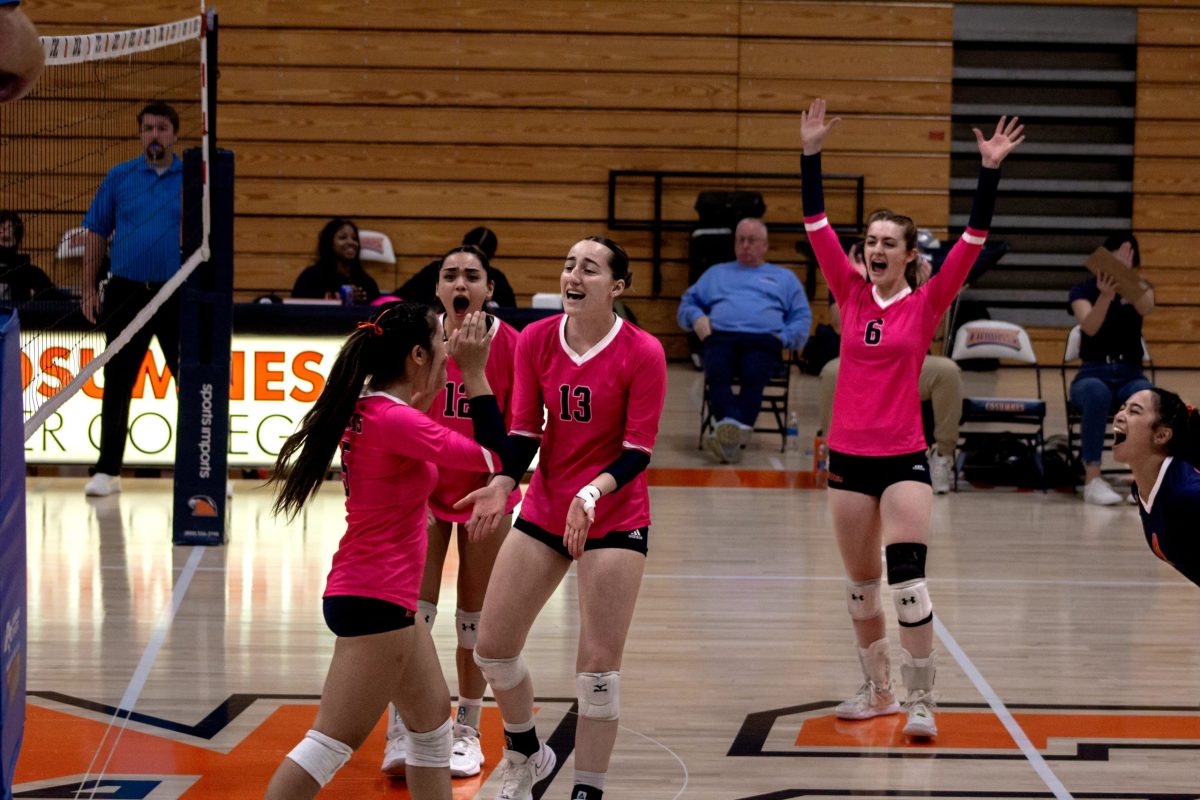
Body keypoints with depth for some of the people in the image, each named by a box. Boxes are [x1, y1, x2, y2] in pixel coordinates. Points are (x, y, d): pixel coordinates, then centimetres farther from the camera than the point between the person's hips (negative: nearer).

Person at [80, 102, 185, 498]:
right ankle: (108, 470, 11)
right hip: (126, 292, 1)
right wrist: (90, 287, 3)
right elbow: (96, 232, 8)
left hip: (179, 296, -1)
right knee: (117, 384, 4)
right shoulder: (119, 176, 6)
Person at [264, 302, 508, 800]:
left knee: (432, 716, 19)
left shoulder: (370, 409, 5)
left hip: (387, 596, 10)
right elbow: (492, 455, -17)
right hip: (375, 601, -10)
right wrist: (474, 373, -12)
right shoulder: (395, 420, -20)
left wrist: (453, 366, 18)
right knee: (333, 743, -8)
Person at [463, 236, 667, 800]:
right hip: (544, 509, 4)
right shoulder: (536, 340, -3)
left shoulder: (642, 352, -14)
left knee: (598, 667, -6)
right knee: (492, 647, 7)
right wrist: (505, 483, -19)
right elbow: (524, 430, -1)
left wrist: (593, 492, -32)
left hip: (614, 517, -4)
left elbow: (637, 451, -14)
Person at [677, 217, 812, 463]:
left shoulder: (784, 277, 30)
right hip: (721, 336, 1)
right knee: (716, 371, -37)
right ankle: (731, 426, -57)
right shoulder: (716, 273, 36)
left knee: (754, 375, -38)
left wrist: (783, 337, 1)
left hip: (763, 340, -1)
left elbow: (802, 318, 22)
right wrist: (697, 318, 5)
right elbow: (688, 302, 30)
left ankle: (728, 433, -53)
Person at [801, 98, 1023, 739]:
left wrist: (990, 172, -16)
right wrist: (811, 155, -6)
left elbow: (972, 241, -9)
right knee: (860, 584, 13)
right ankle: (878, 691, 28)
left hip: (904, 457, -4)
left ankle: (921, 702, -6)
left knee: (908, 580, -12)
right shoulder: (850, 296, 5)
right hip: (848, 456, 4)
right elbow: (817, 227, 0)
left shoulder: (926, 305, -1)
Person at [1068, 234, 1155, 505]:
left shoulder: (1141, 289, 9)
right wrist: (1106, 296, -38)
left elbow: (1146, 308, -19)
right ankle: (1093, 479, -39)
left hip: (1130, 374, 2)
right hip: (1093, 373, -2)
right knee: (1098, 393, -41)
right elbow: (1090, 327, -19)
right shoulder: (1083, 290, 3)